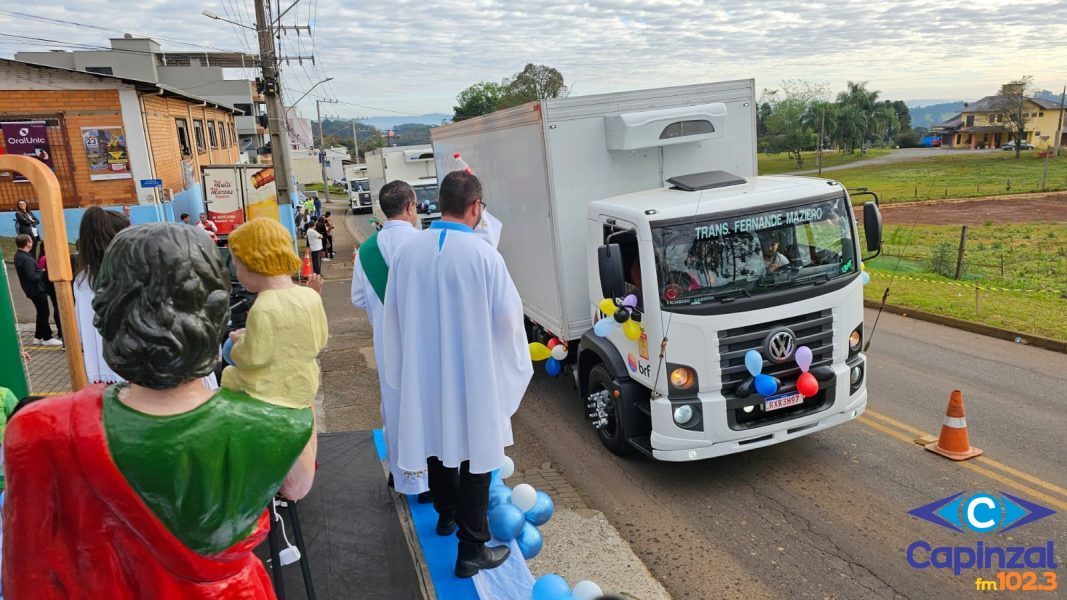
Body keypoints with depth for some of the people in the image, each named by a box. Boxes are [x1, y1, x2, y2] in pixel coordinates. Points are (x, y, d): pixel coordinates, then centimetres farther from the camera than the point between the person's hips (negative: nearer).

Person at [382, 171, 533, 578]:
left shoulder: (407, 250, -7)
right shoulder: (483, 254, -20)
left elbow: (393, 312, 2)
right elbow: (509, 315, -13)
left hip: (424, 371, 5)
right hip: (472, 373, -5)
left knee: (438, 440, 22)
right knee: (474, 453, 6)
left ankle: (446, 514, 43)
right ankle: (472, 549, 13)